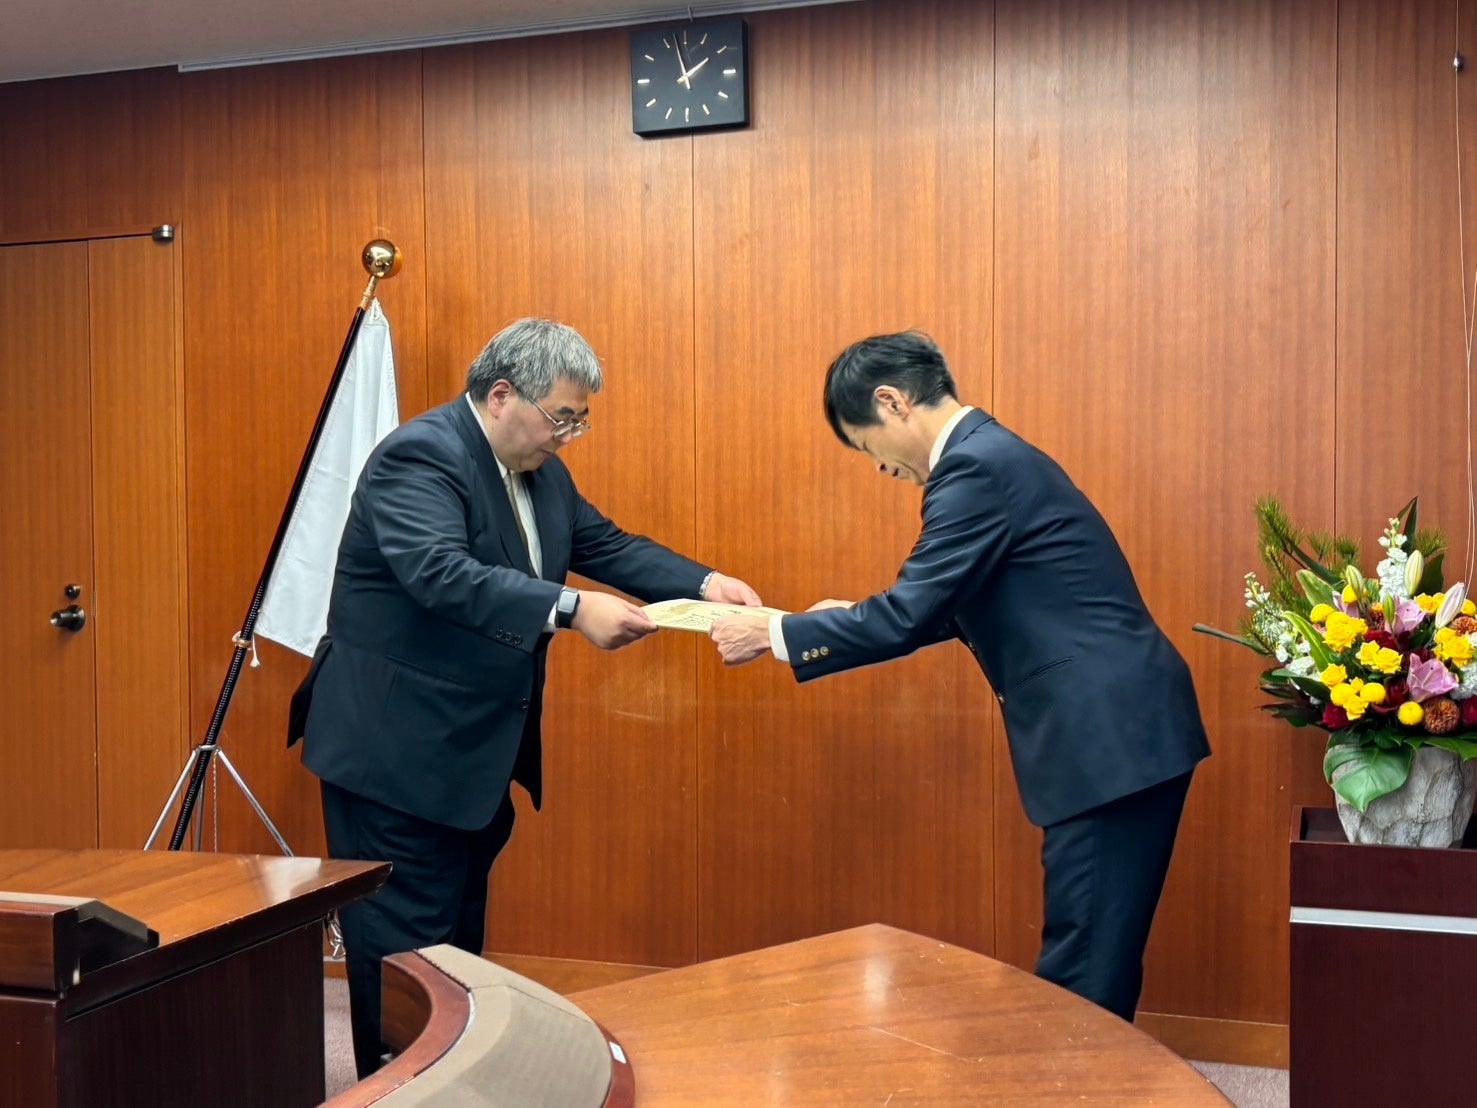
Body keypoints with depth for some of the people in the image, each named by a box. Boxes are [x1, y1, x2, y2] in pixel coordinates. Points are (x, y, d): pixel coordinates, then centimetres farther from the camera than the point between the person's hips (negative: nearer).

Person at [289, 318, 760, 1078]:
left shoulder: (537, 468, 10)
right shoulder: (420, 455, -19)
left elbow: (607, 545, 11)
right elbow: (442, 574, -34)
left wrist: (705, 583, -4)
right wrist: (571, 609, -40)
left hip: (472, 748, 10)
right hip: (397, 749, -9)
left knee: (459, 932, 18)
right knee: (403, 941, -1)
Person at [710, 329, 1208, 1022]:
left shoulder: (976, 467, -16)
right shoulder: (993, 456, 15)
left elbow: (907, 619, -19)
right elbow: (950, 604, 25)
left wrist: (772, 633, -8)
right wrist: (862, 616, 19)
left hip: (1113, 738, -10)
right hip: (1121, 731, 10)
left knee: (1082, 971, -1)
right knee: (1096, 963, 16)